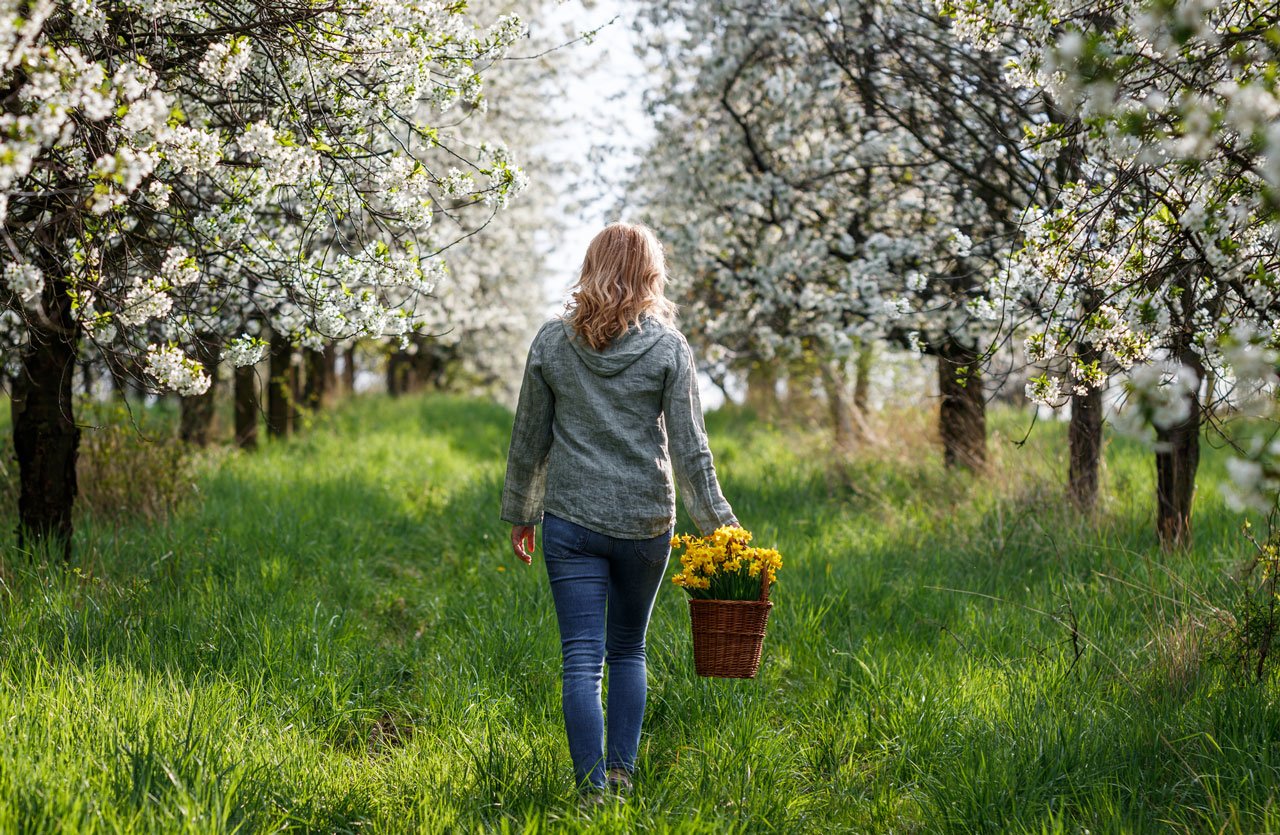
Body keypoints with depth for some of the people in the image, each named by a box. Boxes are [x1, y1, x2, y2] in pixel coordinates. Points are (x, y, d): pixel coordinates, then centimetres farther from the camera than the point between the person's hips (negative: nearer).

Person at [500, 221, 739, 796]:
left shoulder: (552, 342, 0)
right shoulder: (668, 349, -4)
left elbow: (529, 441, 6)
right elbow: (690, 450, -5)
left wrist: (520, 514, 16)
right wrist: (719, 524, 1)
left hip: (570, 521, 0)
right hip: (646, 523, 0)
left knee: (582, 660, 1)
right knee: (628, 651, 18)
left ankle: (593, 787, -4)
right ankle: (621, 771, 16)